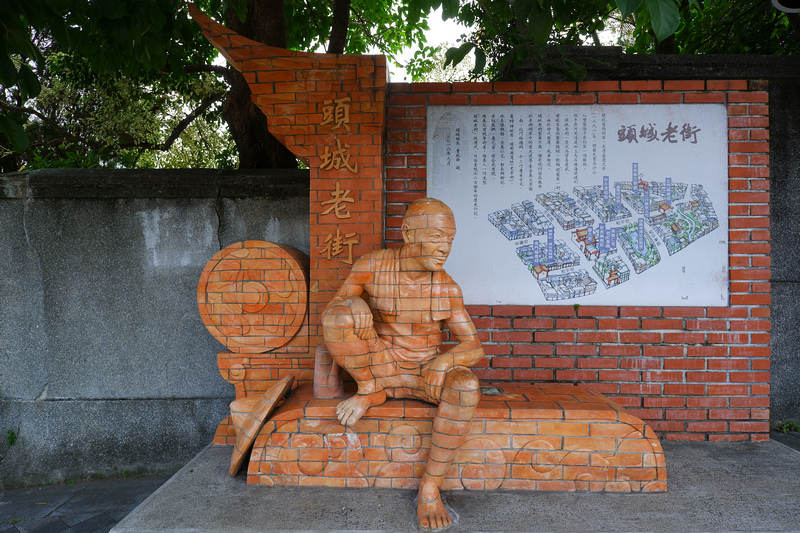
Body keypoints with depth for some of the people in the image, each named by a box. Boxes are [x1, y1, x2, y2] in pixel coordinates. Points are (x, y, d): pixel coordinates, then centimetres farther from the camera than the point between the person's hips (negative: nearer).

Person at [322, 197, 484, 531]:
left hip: (426, 372, 1)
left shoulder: (447, 288, -8)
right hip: (381, 367, -1)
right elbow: (331, 313, -3)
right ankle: (370, 390, -8)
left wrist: (445, 359, -30)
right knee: (348, 311, -28)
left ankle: (429, 489, -18)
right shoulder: (372, 266, -12)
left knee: (465, 386, -34)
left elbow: (474, 349, -9)